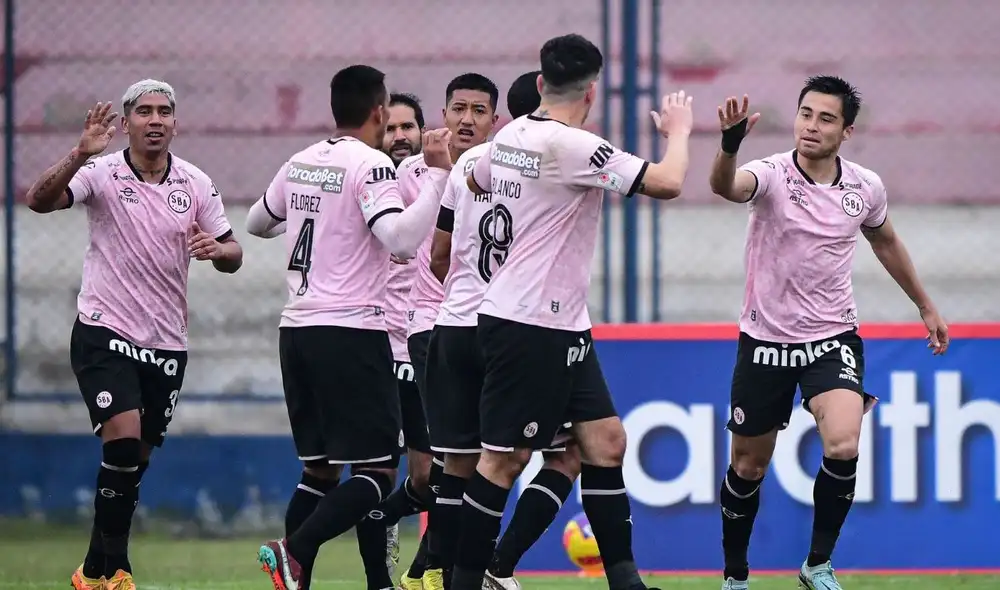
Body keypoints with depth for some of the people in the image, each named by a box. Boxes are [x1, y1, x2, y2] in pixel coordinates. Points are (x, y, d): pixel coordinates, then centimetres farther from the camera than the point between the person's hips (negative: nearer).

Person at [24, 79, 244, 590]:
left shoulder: (196, 184, 3)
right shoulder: (102, 173, -8)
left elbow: (232, 256, 8)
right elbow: (40, 200, -23)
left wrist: (217, 249, -16)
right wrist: (80, 154, -38)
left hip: (167, 342, 4)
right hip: (105, 332, -4)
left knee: (136, 462, 9)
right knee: (124, 442, -20)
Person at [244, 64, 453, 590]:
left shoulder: (300, 164, 12)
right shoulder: (370, 165, -9)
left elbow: (256, 223, 29)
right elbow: (400, 238, -23)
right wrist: (437, 174, -19)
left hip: (297, 329, 8)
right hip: (351, 332, -8)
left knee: (319, 470, 13)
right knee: (376, 473, -6)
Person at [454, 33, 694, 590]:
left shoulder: (510, 136, 8)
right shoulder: (571, 146, -18)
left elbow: (476, 181, 31)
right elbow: (666, 183, -20)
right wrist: (679, 131, -2)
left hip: (561, 326, 9)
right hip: (530, 327, -9)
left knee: (606, 441, 6)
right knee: (506, 459, -4)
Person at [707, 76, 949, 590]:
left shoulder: (865, 187, -3)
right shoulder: (772, 176, -15)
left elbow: (885, 242, 19)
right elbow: (726, 186, -39)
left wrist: (925, 305, 26)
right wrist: (729, 146, -62)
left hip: (832, 340, 1)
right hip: (766, 341, -1)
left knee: (843, 446, -23)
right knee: (748, 466, 8)